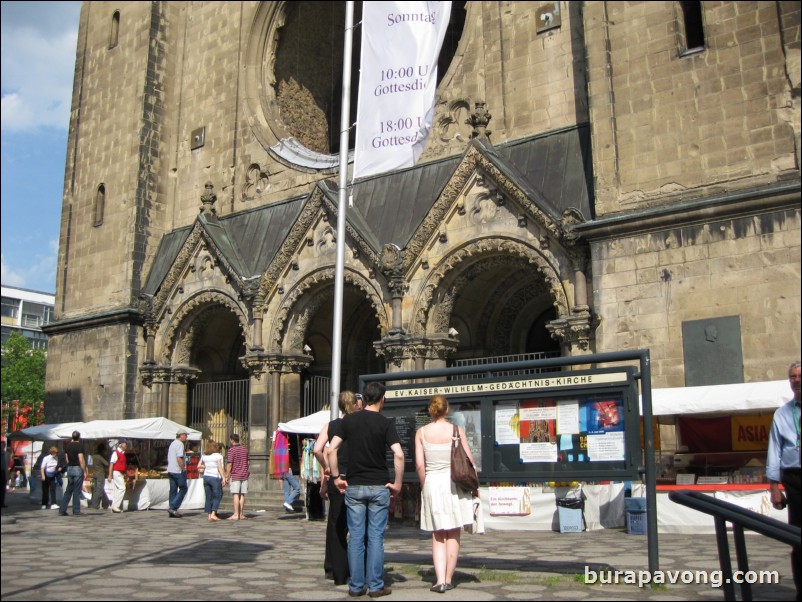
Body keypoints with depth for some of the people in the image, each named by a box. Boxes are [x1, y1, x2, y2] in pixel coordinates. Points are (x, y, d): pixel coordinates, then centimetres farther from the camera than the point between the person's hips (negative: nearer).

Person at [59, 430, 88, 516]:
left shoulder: (68, 445, 8)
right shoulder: (79, 445, -13)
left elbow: (67, 459, 14)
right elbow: (81, 460, -17)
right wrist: (85, 471, -12)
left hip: (69, 468, 6)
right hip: (77, 469, -6)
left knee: (68, 490, 13)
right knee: (77, 491, -1)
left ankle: (62, 510, 11)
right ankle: (76, 511, 2)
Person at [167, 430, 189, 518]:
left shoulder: (172, 444, 17)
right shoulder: (180, 444, -13)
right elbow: (179, 458, -22)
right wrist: (183, 468, -14)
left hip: (170, 470, 9)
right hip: (178, 471, -9)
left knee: (173, 490, 10)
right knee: (183, 489, -1)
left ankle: (172, 511, 10)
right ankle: (173, 507, -8)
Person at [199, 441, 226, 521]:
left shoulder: (204, 456, 9)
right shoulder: (218, 456, -6)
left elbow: (199, 467, 9)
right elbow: (220, 468, -12)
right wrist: (224, 478, -12)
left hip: (206, 477, 5)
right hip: (215, 477, -5)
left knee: (208, 497, 10)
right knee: (217, 496, 2)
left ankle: (209, 515, 9)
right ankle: (213, 514, -10)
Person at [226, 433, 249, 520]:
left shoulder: (231, 450, -10)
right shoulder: (245, 449, 9)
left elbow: (229, 464, -14)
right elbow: (248, 462, 15)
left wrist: (227, 476, -9)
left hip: (235, 475, -6)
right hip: (244, 474, 6)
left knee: (235, 495, -6)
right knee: (242, 495, 8)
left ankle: (236, 514, -9)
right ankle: (241, 514, 10)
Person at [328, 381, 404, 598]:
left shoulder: (349, 420, 2)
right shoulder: (386, 423, -6)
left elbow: (331, 449, -3)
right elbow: (399, 454, -15)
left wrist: (336, 478, 5)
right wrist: (397, 484, -6)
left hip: (354, 486, 2)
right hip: (379, 487, -2)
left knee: (356, 537, 7)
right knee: (376, 537, 4)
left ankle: (356, 586, 12)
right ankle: (376, 586, 8)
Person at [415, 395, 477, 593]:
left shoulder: (421, 432, 0)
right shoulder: (456, 430, -2)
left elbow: (419, 465, -3)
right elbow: (469, 460, -2)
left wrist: (425, 486, 10)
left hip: (432, 483, 1)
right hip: (454, 483, -1)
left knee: (437, 535, 10)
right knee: (453, 534, 11)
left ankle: (440, 580, -2)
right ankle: (448, 579, 14)